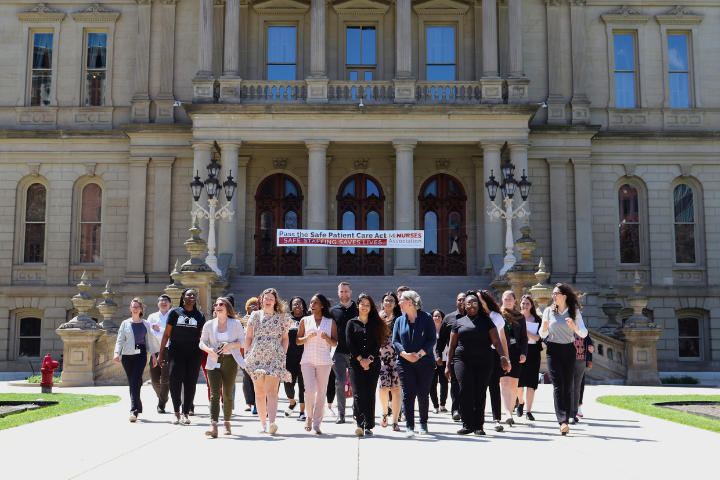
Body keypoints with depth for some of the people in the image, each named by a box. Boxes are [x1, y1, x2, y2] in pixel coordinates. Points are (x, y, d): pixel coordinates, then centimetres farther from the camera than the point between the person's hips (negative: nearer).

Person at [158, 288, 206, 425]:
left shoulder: (200, 315, 11)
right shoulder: (174, 312, 6)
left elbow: (203, 336, 12)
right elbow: (167, 334, 7)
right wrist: (161, 352, 4)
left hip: (194, 352, 1)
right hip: (176, 351, -1)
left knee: (190, 383, 0)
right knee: (175, 379, -13)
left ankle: (186, 414, 9)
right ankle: (176, 412, 1)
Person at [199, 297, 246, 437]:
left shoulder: (236, 323, 4)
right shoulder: (209, 325, 9)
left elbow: (242, 341, 1)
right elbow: (202, 342, 10)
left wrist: (230, 345, -16)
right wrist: (209, 349, -11)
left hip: (230, 361, 0)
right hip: (214, 362, 1)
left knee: (228, 394, 5)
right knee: (214, 393, -12)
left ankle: (227, 422, 23)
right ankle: (213, 426, -21)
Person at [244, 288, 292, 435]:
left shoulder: (282, 318, 10)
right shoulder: (255, 315, 13)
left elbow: (285, 337, 12)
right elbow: (248, 337, 15)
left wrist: (284, 353, 0)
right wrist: (246, 354, 8)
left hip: (275, 357, -2)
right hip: (256, 357, 3)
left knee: (271, 391, -14)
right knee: (259, 392, 5)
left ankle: (272, 423, -25)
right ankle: (263, 423, 13)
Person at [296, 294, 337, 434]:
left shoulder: (331, 322, 8)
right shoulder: (305, 320, 11)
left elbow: (335, 343, 6)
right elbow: (298, 341, 9)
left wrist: (326, 338, -13)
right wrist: (307, 337, -10)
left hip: (324, 361, 0)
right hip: (307, 360, 0)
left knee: (321, 393, 0)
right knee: (309, 390, -12)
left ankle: (317, 424, 10)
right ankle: (309, 416, 13)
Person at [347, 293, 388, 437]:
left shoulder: (376, 323, 12)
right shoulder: (352, 323, 10)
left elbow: (378, 343, 4)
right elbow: (350, 343, 1)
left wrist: (369, 359, -9)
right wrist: (361, 359, -10)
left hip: (373, 364, 1)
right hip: (356, 363, -1)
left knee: (370, 394, 0)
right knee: (359, 393, -13)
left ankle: (368, 426, 4)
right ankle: (361, 424, -20)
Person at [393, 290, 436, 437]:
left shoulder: (426, 318, 0)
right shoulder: (400, 320, 10)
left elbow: (432, 339, -4)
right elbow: (395, 340, 5)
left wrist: (419, 354, -15)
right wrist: (405, 354, -12)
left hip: (425, 362, -2)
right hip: (405, 363, 2)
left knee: (423, 394, 5)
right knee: (408, 394, -5)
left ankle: (423, 423, 22)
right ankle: (409, 426, -3)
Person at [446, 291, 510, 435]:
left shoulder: (486, 321, 11)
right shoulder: (459, 322, 14)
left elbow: (496, 342, 4)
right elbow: (452, 346, 14)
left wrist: (503, 357, -11)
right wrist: (447, 365, 8)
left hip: (484, 362, 0)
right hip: (463, 361, 0)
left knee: (480, 393, -1)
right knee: (466, 391, -12)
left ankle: (478, 426, 8)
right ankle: (467, 425, -3)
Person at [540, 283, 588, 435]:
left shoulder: (575, 312, 5)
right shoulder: (549, 311, 6)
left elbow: (584, 334, 0)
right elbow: (542, 335, 9)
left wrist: (575, 327, -20)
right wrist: (544, 328, -14)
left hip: (569, 350, 1)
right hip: (553, 350, -1)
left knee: (567, 387, 3)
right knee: (558, 385, -12)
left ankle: (566, 419, 13)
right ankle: (562, 421, -19)